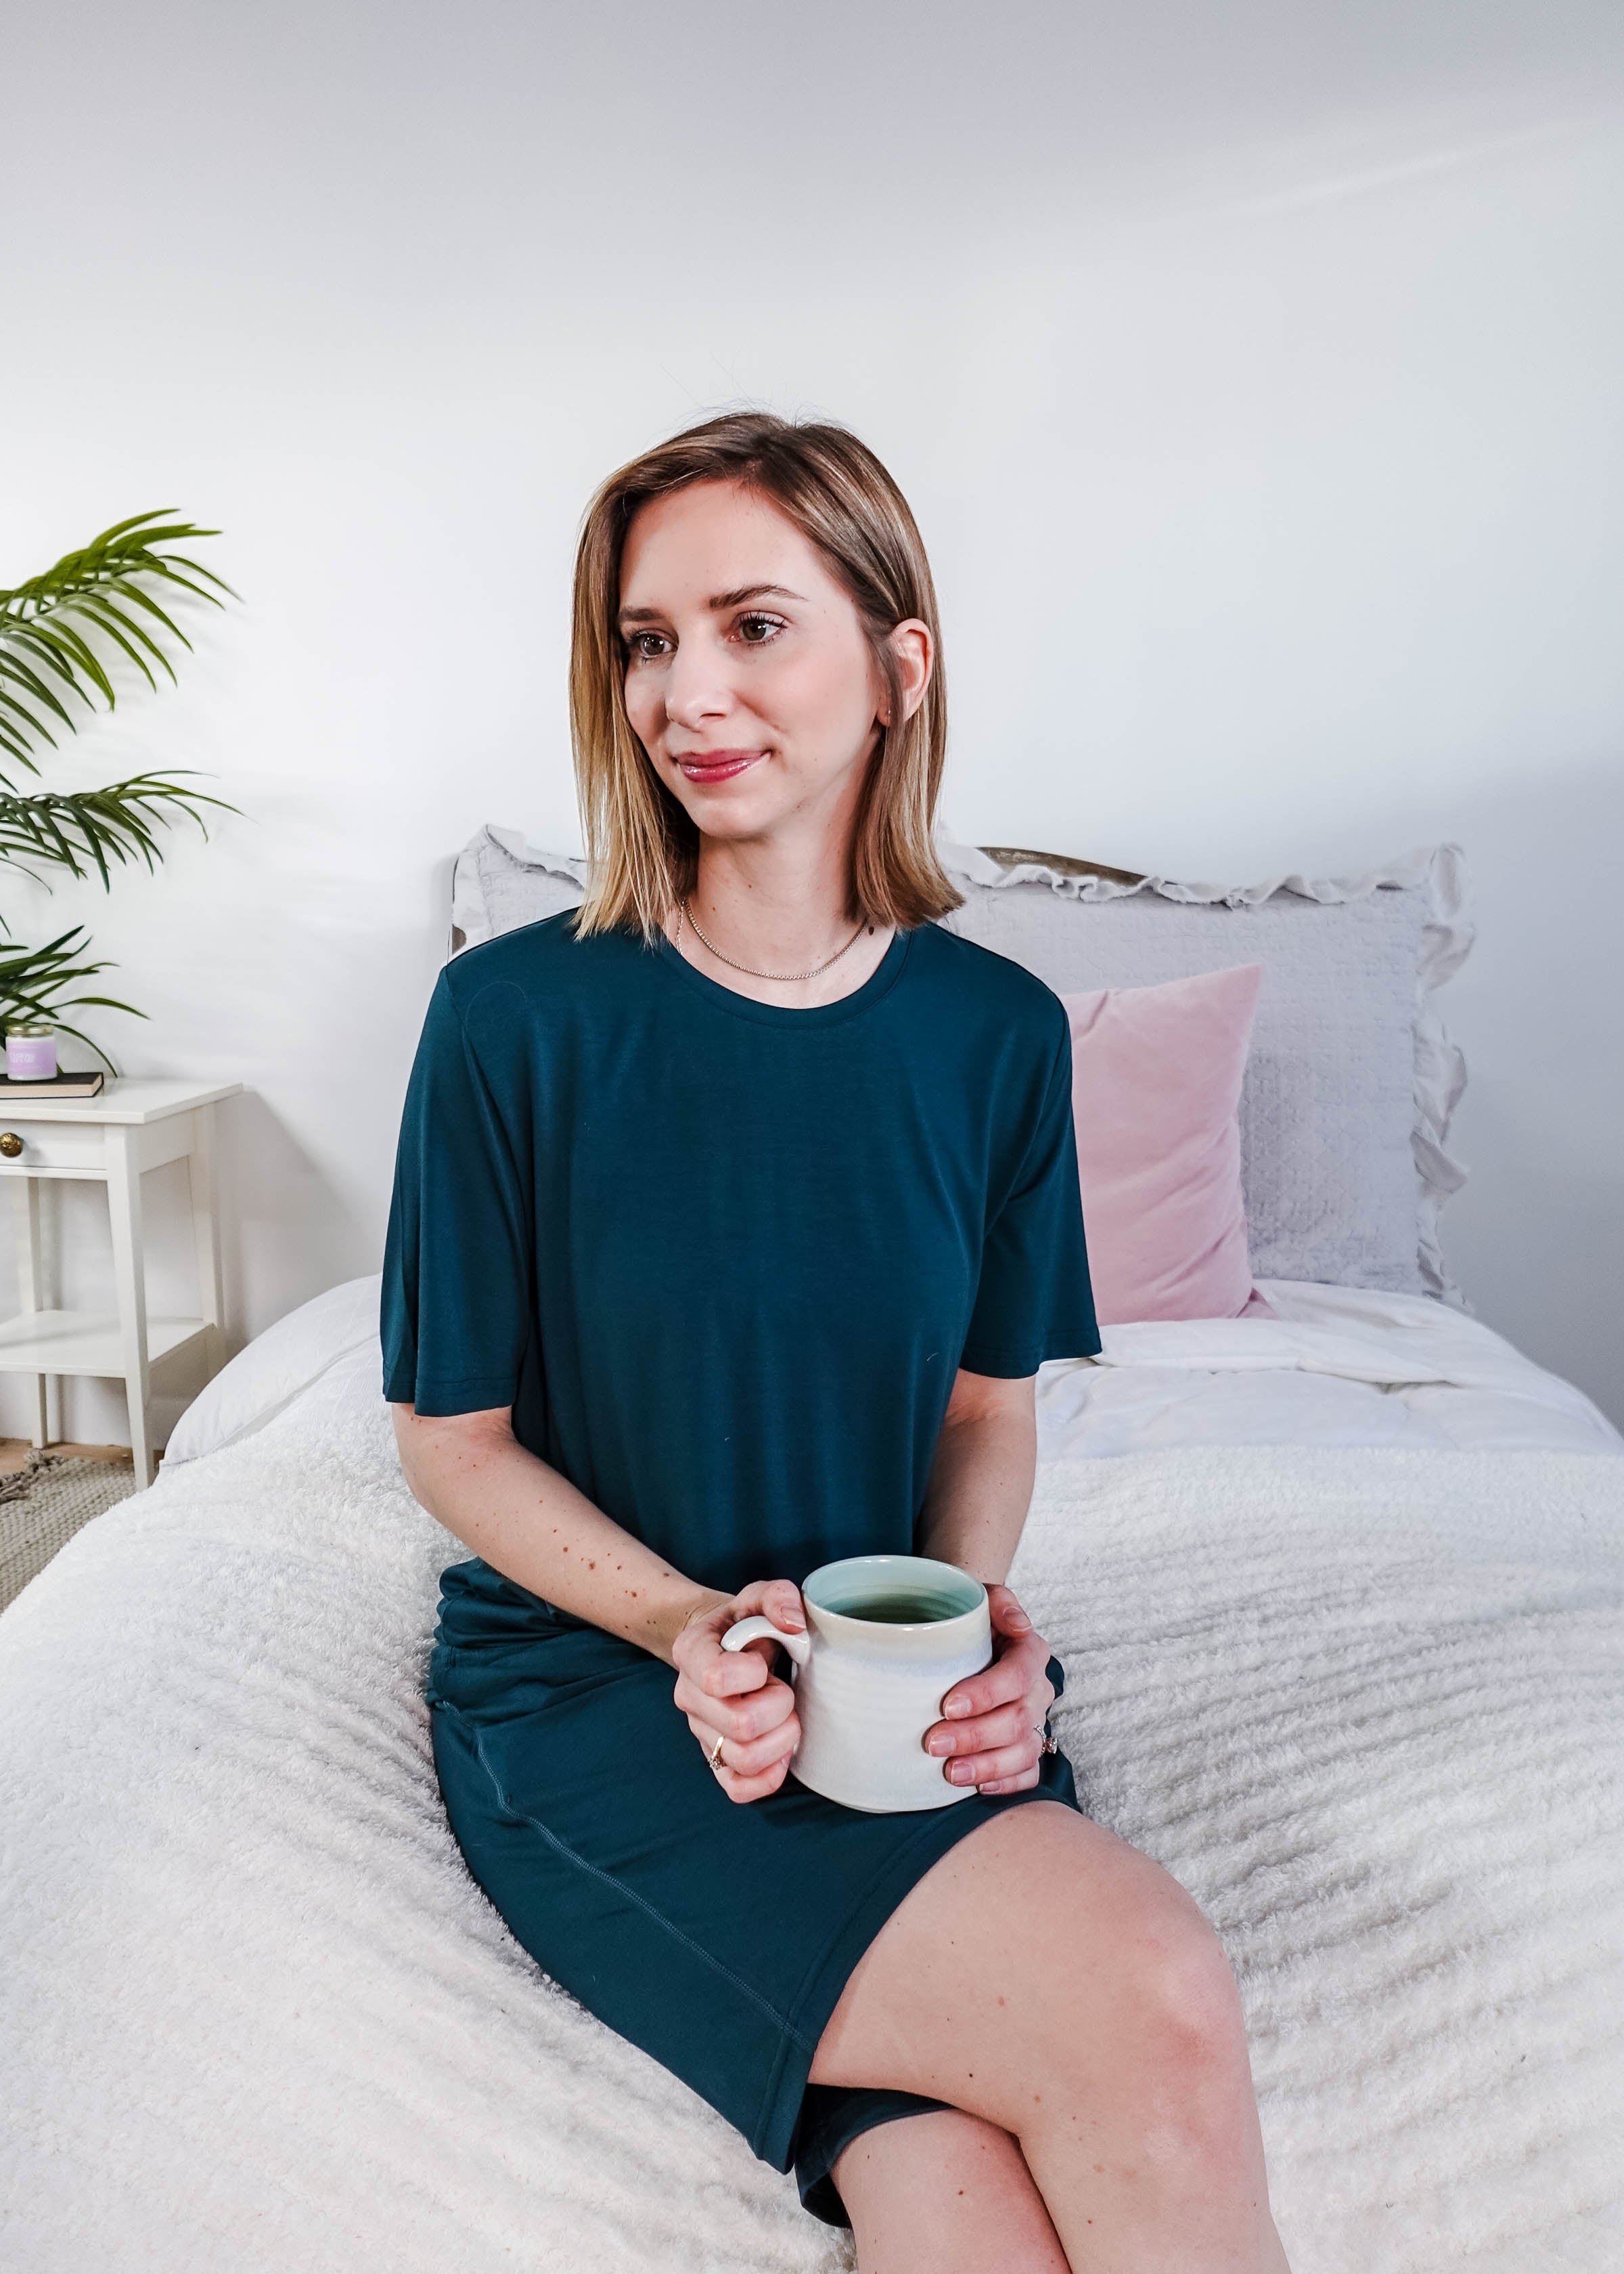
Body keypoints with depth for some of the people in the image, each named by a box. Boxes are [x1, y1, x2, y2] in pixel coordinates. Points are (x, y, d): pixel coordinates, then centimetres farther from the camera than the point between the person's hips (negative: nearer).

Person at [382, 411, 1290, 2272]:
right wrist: (690, 1628, -16)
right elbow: (453, 1440, -3)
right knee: (1156, 2016, -22)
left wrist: (975, 1616, -10)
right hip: (587, 1673, -2)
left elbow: (987, 1404, 8)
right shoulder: (515, 1016, -10)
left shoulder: (996, 1033, -1)